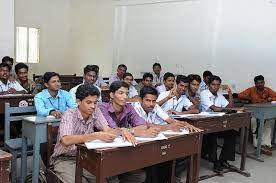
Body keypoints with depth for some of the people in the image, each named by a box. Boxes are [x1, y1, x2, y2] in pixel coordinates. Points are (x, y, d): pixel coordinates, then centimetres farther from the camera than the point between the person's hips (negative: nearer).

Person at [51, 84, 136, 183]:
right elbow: (66, 140, -35)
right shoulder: (69, 114, -17)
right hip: (65, 159, -4)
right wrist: (96, 136, -43)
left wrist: (122, 130, -33)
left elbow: (108, 130, -12)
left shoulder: (95, 111, -2)